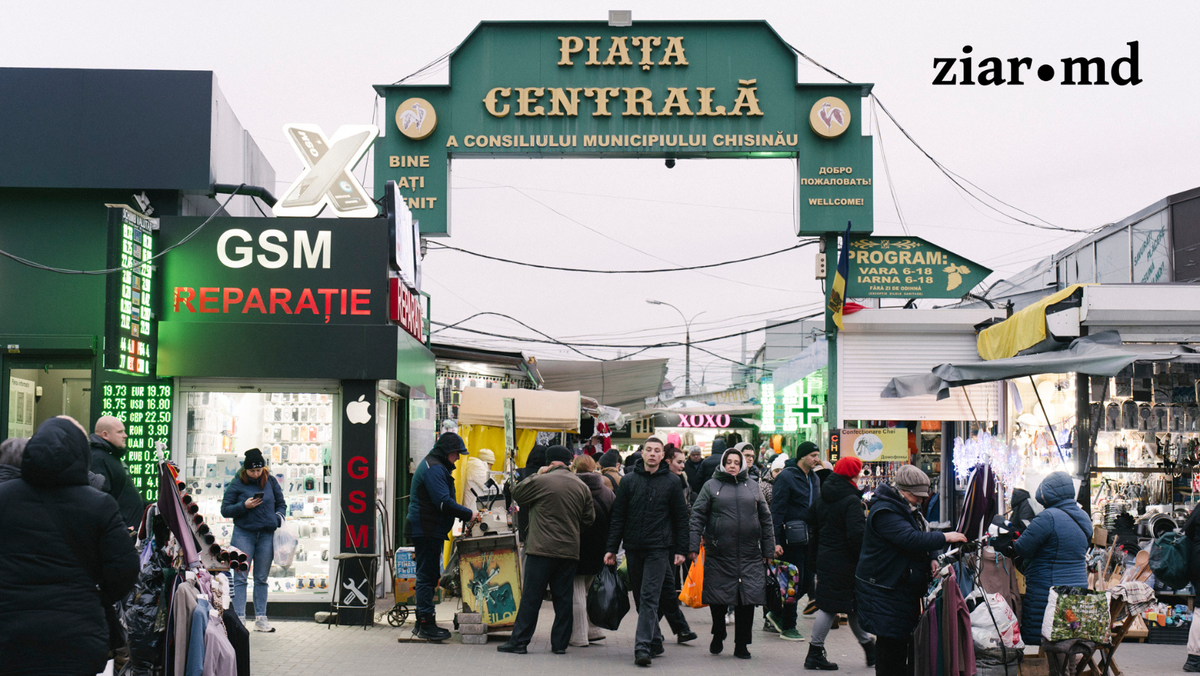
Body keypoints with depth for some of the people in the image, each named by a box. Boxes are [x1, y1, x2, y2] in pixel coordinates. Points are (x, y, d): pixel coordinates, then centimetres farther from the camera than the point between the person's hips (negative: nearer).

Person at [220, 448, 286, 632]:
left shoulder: (271, 482, 5)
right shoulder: (236, 484, -3)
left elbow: (281, 504, 16)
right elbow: (225, 510, -2)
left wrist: (279, 518, -2)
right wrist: (244, 506, -16)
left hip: (266, 535, 3)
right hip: (243, 534, -2)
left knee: (262, 578, 8)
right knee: (240, 577, -5)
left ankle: (261, 619, 14)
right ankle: (239, 618, -4)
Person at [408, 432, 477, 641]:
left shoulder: (435, 466, 20)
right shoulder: (434, 469, -15)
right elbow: (444, 502, -22)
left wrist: (465, 513, 12)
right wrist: (468, 514, -15)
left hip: (429, 531, 11)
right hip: (427, 531, -11)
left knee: (428, 576, 14)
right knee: (427, 576, -7)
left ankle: (423, 623, 19)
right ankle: (426, 625, -4)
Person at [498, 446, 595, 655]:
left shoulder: (541, 481, -9)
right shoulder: (581, 486, 8)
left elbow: (516, 493, 6)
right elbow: (589, 518, 14)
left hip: (542, 549, -4)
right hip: (570, 551, 4)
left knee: (531, 597, -1)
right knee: (563, 598, 9)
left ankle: (519, 641, 2)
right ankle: (560, 643, 11)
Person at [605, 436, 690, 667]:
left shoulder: (672, 482, 2)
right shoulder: (629, 481, 6)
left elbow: (681, 518, 6)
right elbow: (618, 516, 8)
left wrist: (680, 550, 1)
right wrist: (612, 548, 2)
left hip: (659, 548, -3)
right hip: (633, 548, 3)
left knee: (649, 598, -11)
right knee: (640, 598, 9)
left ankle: (643, 647, -14)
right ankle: (655, 641, 22)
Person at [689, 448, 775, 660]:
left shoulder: (752, 486, 13)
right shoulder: (711, 486, 6)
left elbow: (765, 518, 15)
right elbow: (697, 516, 2)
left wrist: (768, 549, 11)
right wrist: (693, 545, -8)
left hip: (749, 554, 2)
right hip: (719, 553, -2)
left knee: (748, 598, -1)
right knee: (717, 597, 3)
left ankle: (741, 645, 10)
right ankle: (718, 636, 26)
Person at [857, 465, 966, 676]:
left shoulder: (909, 509, 15)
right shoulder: (885, 512, -19)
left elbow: (921, 536, 20)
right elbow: (910, 539, -30)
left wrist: (930, 559, 0)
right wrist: (945, 537, -25)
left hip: (904, 588, 10)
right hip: (885, 591, -10)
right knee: (890, 642, -8)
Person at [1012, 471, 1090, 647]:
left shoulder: (1048, 517, -17)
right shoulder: (1083, 517, 9)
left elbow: (1023, 549, -15)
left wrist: (1014, 542, 8)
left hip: (1045, 593, -8)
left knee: (1035, 645, -2)